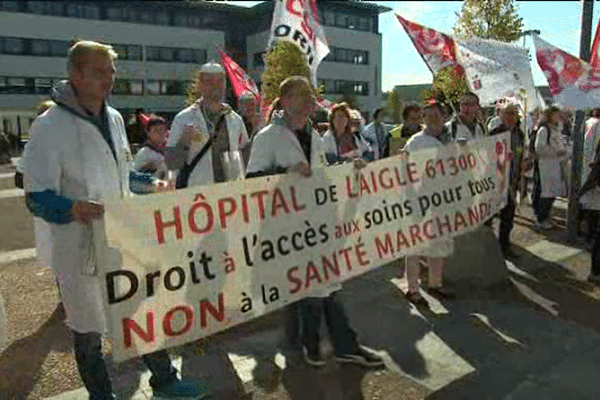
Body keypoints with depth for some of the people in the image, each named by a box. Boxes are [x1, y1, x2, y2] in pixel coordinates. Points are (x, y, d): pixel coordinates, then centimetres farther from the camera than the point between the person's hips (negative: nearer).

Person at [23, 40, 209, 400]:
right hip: (82, 248, -6)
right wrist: (71, 208, -35)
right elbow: (37, 197, -17)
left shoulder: (115, 118, 6)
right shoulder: (49, 126, -15)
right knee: (88, 331, 11)